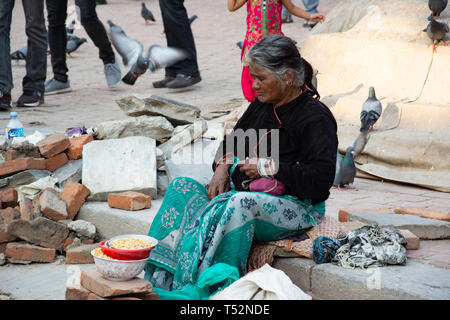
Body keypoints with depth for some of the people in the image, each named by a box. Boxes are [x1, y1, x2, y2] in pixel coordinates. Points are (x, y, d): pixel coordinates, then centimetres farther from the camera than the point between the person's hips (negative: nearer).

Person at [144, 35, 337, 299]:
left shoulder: (316, 117, -12)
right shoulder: (262, 105, 11)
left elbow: (321, 178, -22)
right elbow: (234, 138, 27)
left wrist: (267, 168, -17)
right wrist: (223, 167, 5)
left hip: (296, 206, -8)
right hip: (243, 191, 8)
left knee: (239, 204, -38)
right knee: (182, 187, -10)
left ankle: (201, 287, -37)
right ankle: (161, 277, -23)